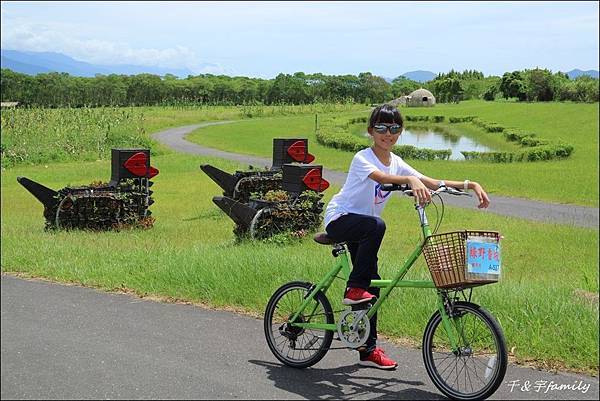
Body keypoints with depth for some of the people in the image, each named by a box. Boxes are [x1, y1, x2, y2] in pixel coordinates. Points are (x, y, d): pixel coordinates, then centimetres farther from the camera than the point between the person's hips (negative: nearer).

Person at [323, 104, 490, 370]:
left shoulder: (397, 163, 3)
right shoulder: (362, 159, -18)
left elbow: (433, 183, -3)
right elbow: (381, 177, -41)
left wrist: (470, 185, -15)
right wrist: (411, 180, -59)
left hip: (360, 226, 7)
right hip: (339, 218, -7)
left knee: (372, 283, 2)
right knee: (376, 225, -37)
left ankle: (368, 349, 12)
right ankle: (354, 288, -24)